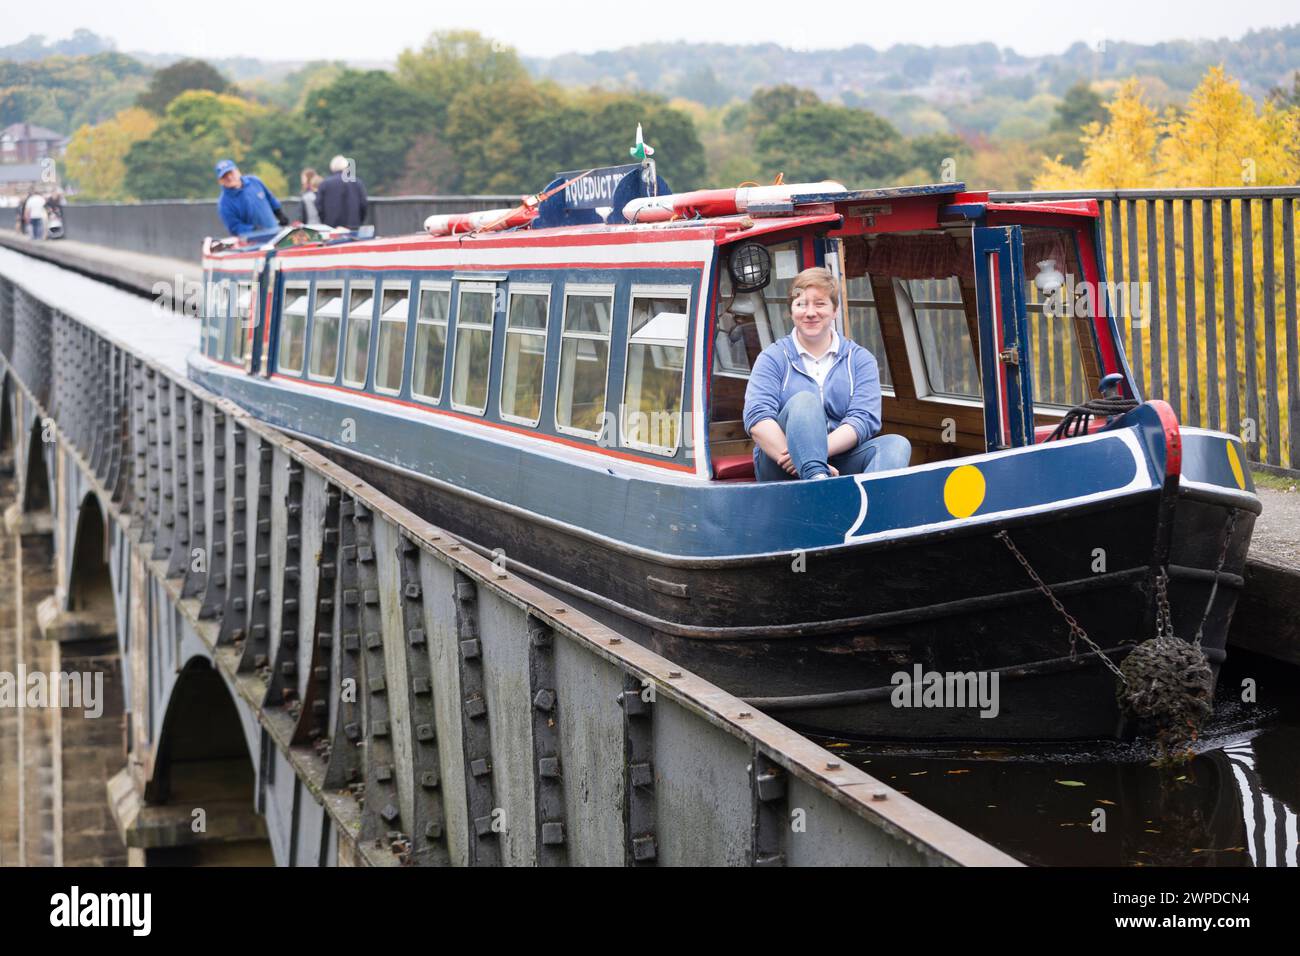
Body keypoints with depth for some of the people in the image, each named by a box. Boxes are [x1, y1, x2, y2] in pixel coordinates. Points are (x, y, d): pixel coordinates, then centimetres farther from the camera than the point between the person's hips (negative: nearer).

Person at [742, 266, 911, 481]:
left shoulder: (860, 359, 14)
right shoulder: (773, 357, 9)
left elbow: (864, 420, -2)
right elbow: (757, 418, -7)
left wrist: (819, 450, -20)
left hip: (838, 463, 2)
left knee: (897, 444, -24)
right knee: (805, 400, -26)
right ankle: (817, 479, -54)